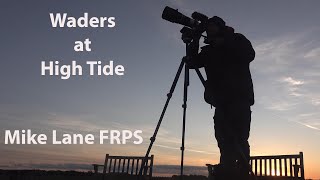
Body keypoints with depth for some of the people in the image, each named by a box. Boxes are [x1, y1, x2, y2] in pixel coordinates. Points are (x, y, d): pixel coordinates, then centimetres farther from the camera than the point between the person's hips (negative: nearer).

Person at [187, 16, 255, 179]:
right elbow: (192, 63, 14)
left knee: (238, 140, -13)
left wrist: (223, 43, -5)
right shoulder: (210, 50, 21)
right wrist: (194, 42, 3)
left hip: (239, 98, -4)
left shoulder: (237, 40, 11)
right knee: (225, 141, -3)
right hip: (221, 100, 5)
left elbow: (249, 54, -6)